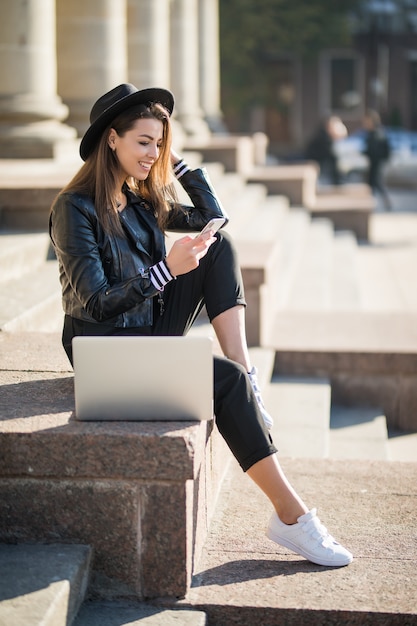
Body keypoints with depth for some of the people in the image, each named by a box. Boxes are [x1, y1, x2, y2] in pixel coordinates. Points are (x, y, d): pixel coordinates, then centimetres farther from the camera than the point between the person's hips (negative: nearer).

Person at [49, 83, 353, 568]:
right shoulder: (75, 208, -15)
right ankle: (290, 515, -21)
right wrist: (167, 268, -31)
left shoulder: (141, 201, 10)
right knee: (227, 381, -25)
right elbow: (96, 303, -21)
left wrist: (178, 163, 6)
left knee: (220, 245, -7)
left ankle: (248, 378, -17)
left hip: (151, 333, 8)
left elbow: (215, 217, 13)